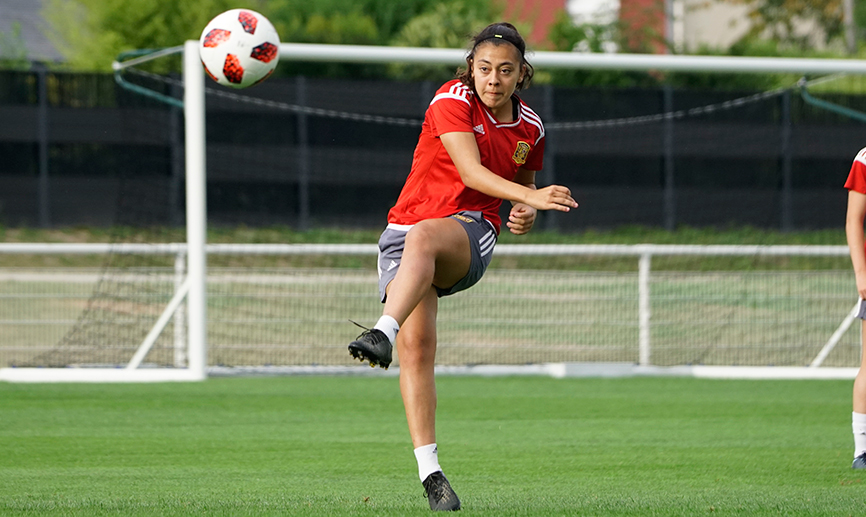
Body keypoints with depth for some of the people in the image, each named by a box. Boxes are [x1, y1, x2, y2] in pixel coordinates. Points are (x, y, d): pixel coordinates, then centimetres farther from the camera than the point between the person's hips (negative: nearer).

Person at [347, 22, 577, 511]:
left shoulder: (530, 128, 8)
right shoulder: (452, 100, -6)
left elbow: (524, 185, 26)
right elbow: (471, 171, -20)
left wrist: (526, 215, 3)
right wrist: (532, 196, -33)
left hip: (471, 232, 1)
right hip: (408, 226, -1)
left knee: (422, 237, -38)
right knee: (417, 346, -17)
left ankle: (383, 333, -61)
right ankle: (430, 472, -14)